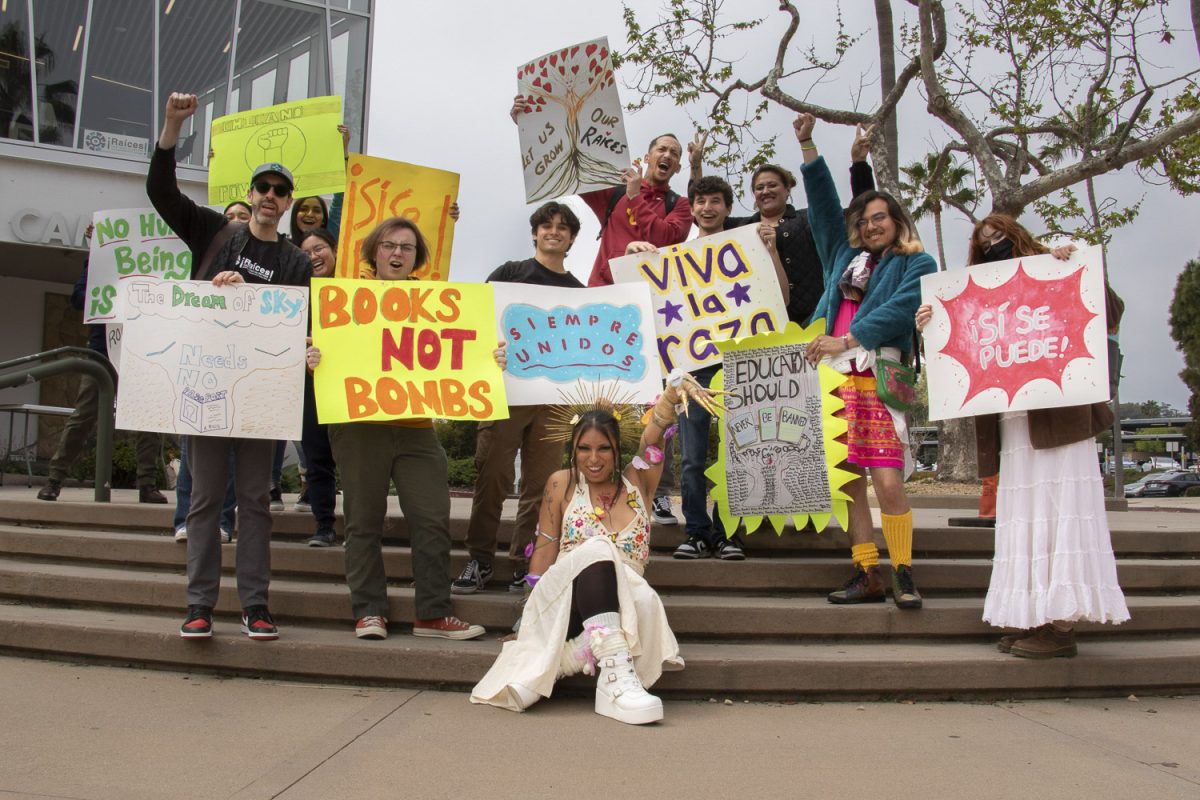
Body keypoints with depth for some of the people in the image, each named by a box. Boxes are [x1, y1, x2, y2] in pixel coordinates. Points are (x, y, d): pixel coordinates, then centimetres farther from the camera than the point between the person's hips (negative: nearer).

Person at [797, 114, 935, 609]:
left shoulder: (916, 265, 8)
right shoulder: (844, 256, 22)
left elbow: (899, 308, -8)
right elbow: (823, 203, 20)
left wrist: (846, 341, -15)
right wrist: (807, 145, 15)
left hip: (880, 381, -4)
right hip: (834, 379, 5)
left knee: (888, 484, -12)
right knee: (847, 483, 2)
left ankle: (903, 575, 1)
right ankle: (867, 576, 8)